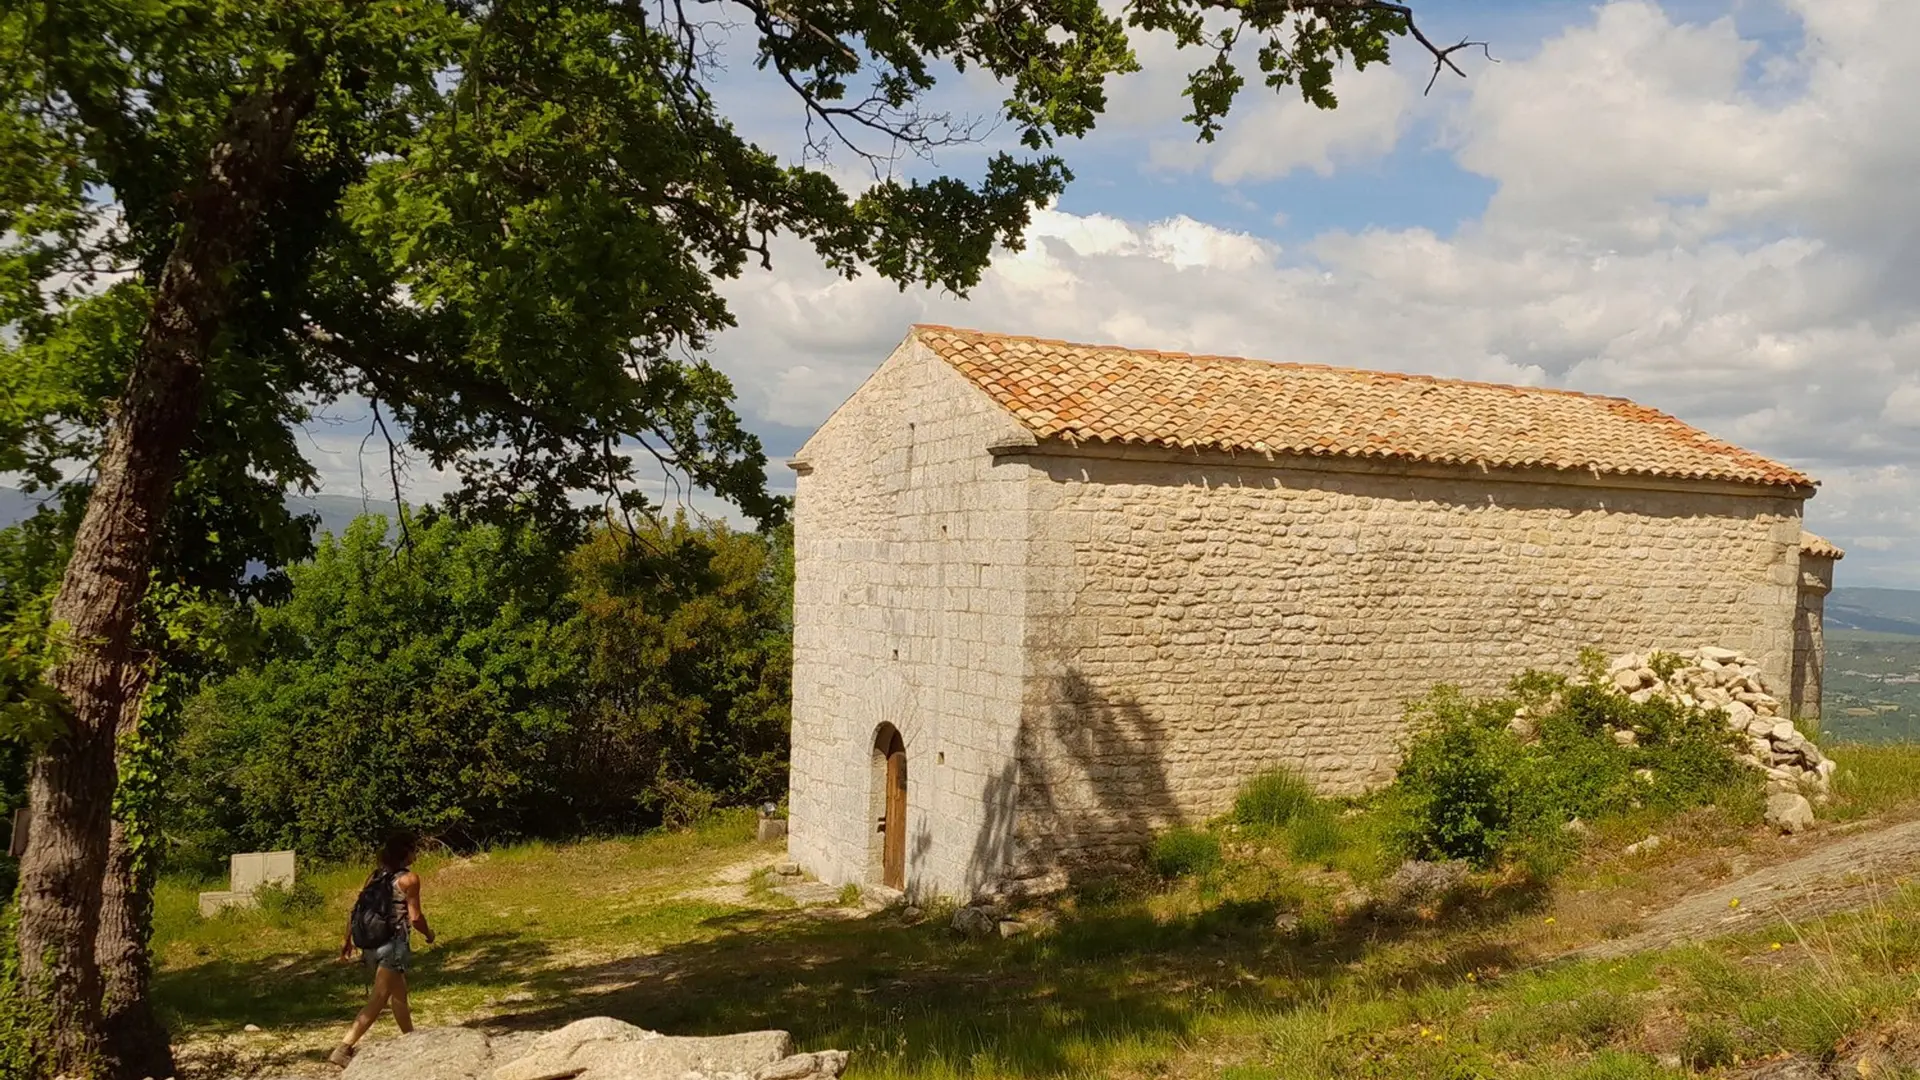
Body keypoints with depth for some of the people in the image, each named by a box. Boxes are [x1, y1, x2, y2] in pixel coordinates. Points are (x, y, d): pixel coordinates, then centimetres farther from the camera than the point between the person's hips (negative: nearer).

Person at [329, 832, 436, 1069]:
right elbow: (415, 917, -9)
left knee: (399, 994, 23)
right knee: (377, 1001, -9)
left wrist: (348, 941, 15)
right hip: (393, 944, -8)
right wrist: (428, 934, 9)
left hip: (371, 943, 8)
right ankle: (343, 1049, -19)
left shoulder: (375, 875, 9)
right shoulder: (409, 878, -9)